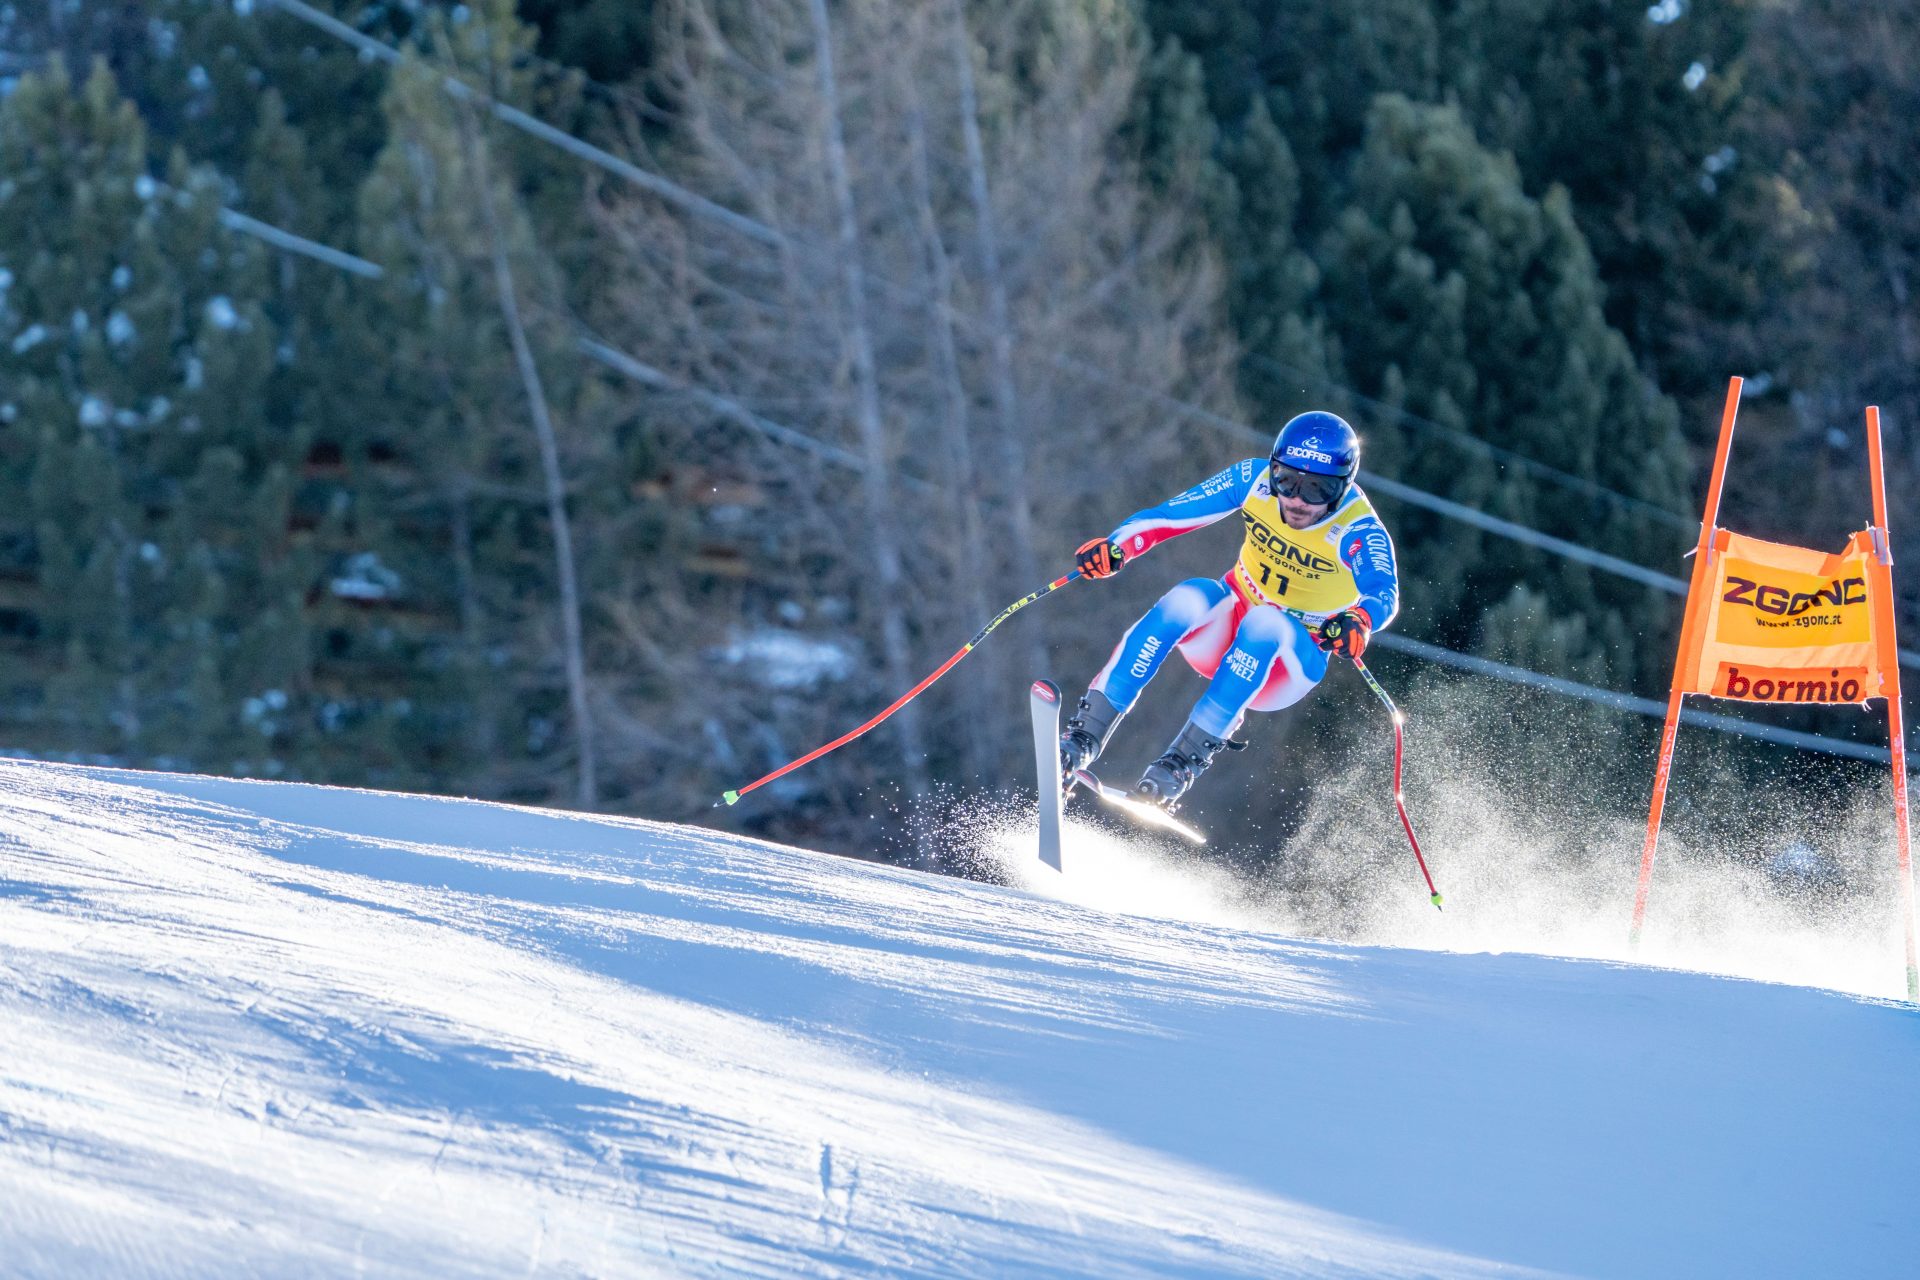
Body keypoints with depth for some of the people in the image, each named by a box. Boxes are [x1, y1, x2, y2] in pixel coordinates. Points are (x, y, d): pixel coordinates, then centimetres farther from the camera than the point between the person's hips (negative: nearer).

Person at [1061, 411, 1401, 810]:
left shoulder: (1357, 529, -22)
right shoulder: (1255, 481, -13)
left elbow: (1384, 593, -39)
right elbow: (1169, 515, -11)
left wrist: (1359, 622, -62)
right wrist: (1117, 546, -30)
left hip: (1291, 659, -3)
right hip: (1227, 627, 3)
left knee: (1263, 625, -37)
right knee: (1188, 599, -31)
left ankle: (1185, 759, -37)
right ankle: (1084, 737, -34)